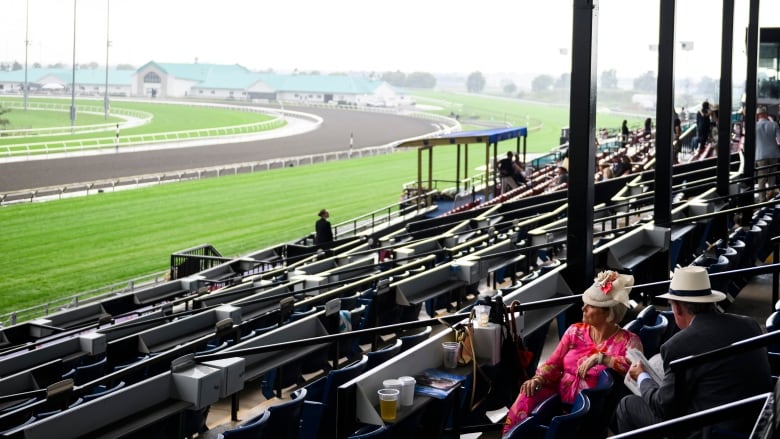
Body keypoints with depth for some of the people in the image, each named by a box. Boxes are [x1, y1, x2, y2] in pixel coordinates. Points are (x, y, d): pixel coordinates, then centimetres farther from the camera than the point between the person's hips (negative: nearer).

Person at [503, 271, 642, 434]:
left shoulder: (628, 341, -2)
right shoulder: (575, 331, 11)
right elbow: (554, 363, 6)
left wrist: (601, 358, -22)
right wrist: (538, 379, -13)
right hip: (560, 393, 4)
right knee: (529, 395, -24)